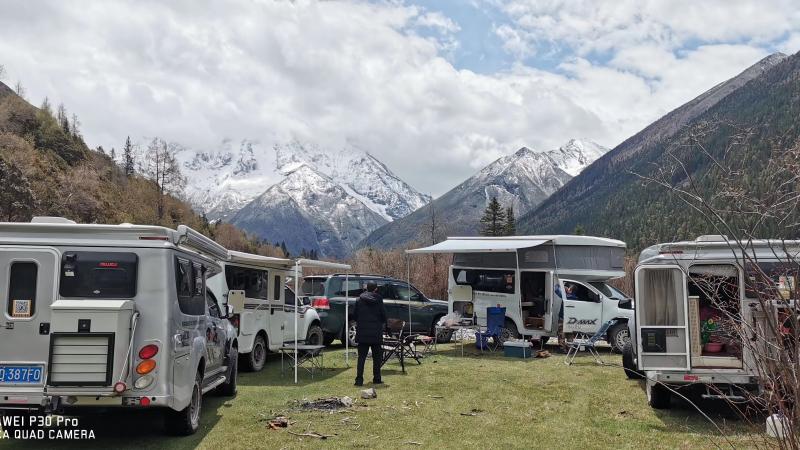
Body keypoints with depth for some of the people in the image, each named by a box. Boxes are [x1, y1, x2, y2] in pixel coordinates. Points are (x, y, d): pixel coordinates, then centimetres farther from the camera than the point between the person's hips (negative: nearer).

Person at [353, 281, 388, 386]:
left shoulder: (359, 300, -1)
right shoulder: (379, 300, -6)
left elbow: (354, 315, 2)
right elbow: (383, 316, -3)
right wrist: (383, 324, 17)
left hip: (362, 333, 1)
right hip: (376, 333, -1)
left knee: (361, 357, 4)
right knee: (377, 357, 11)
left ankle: (359, 379, -2)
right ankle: (377, 379, 13)